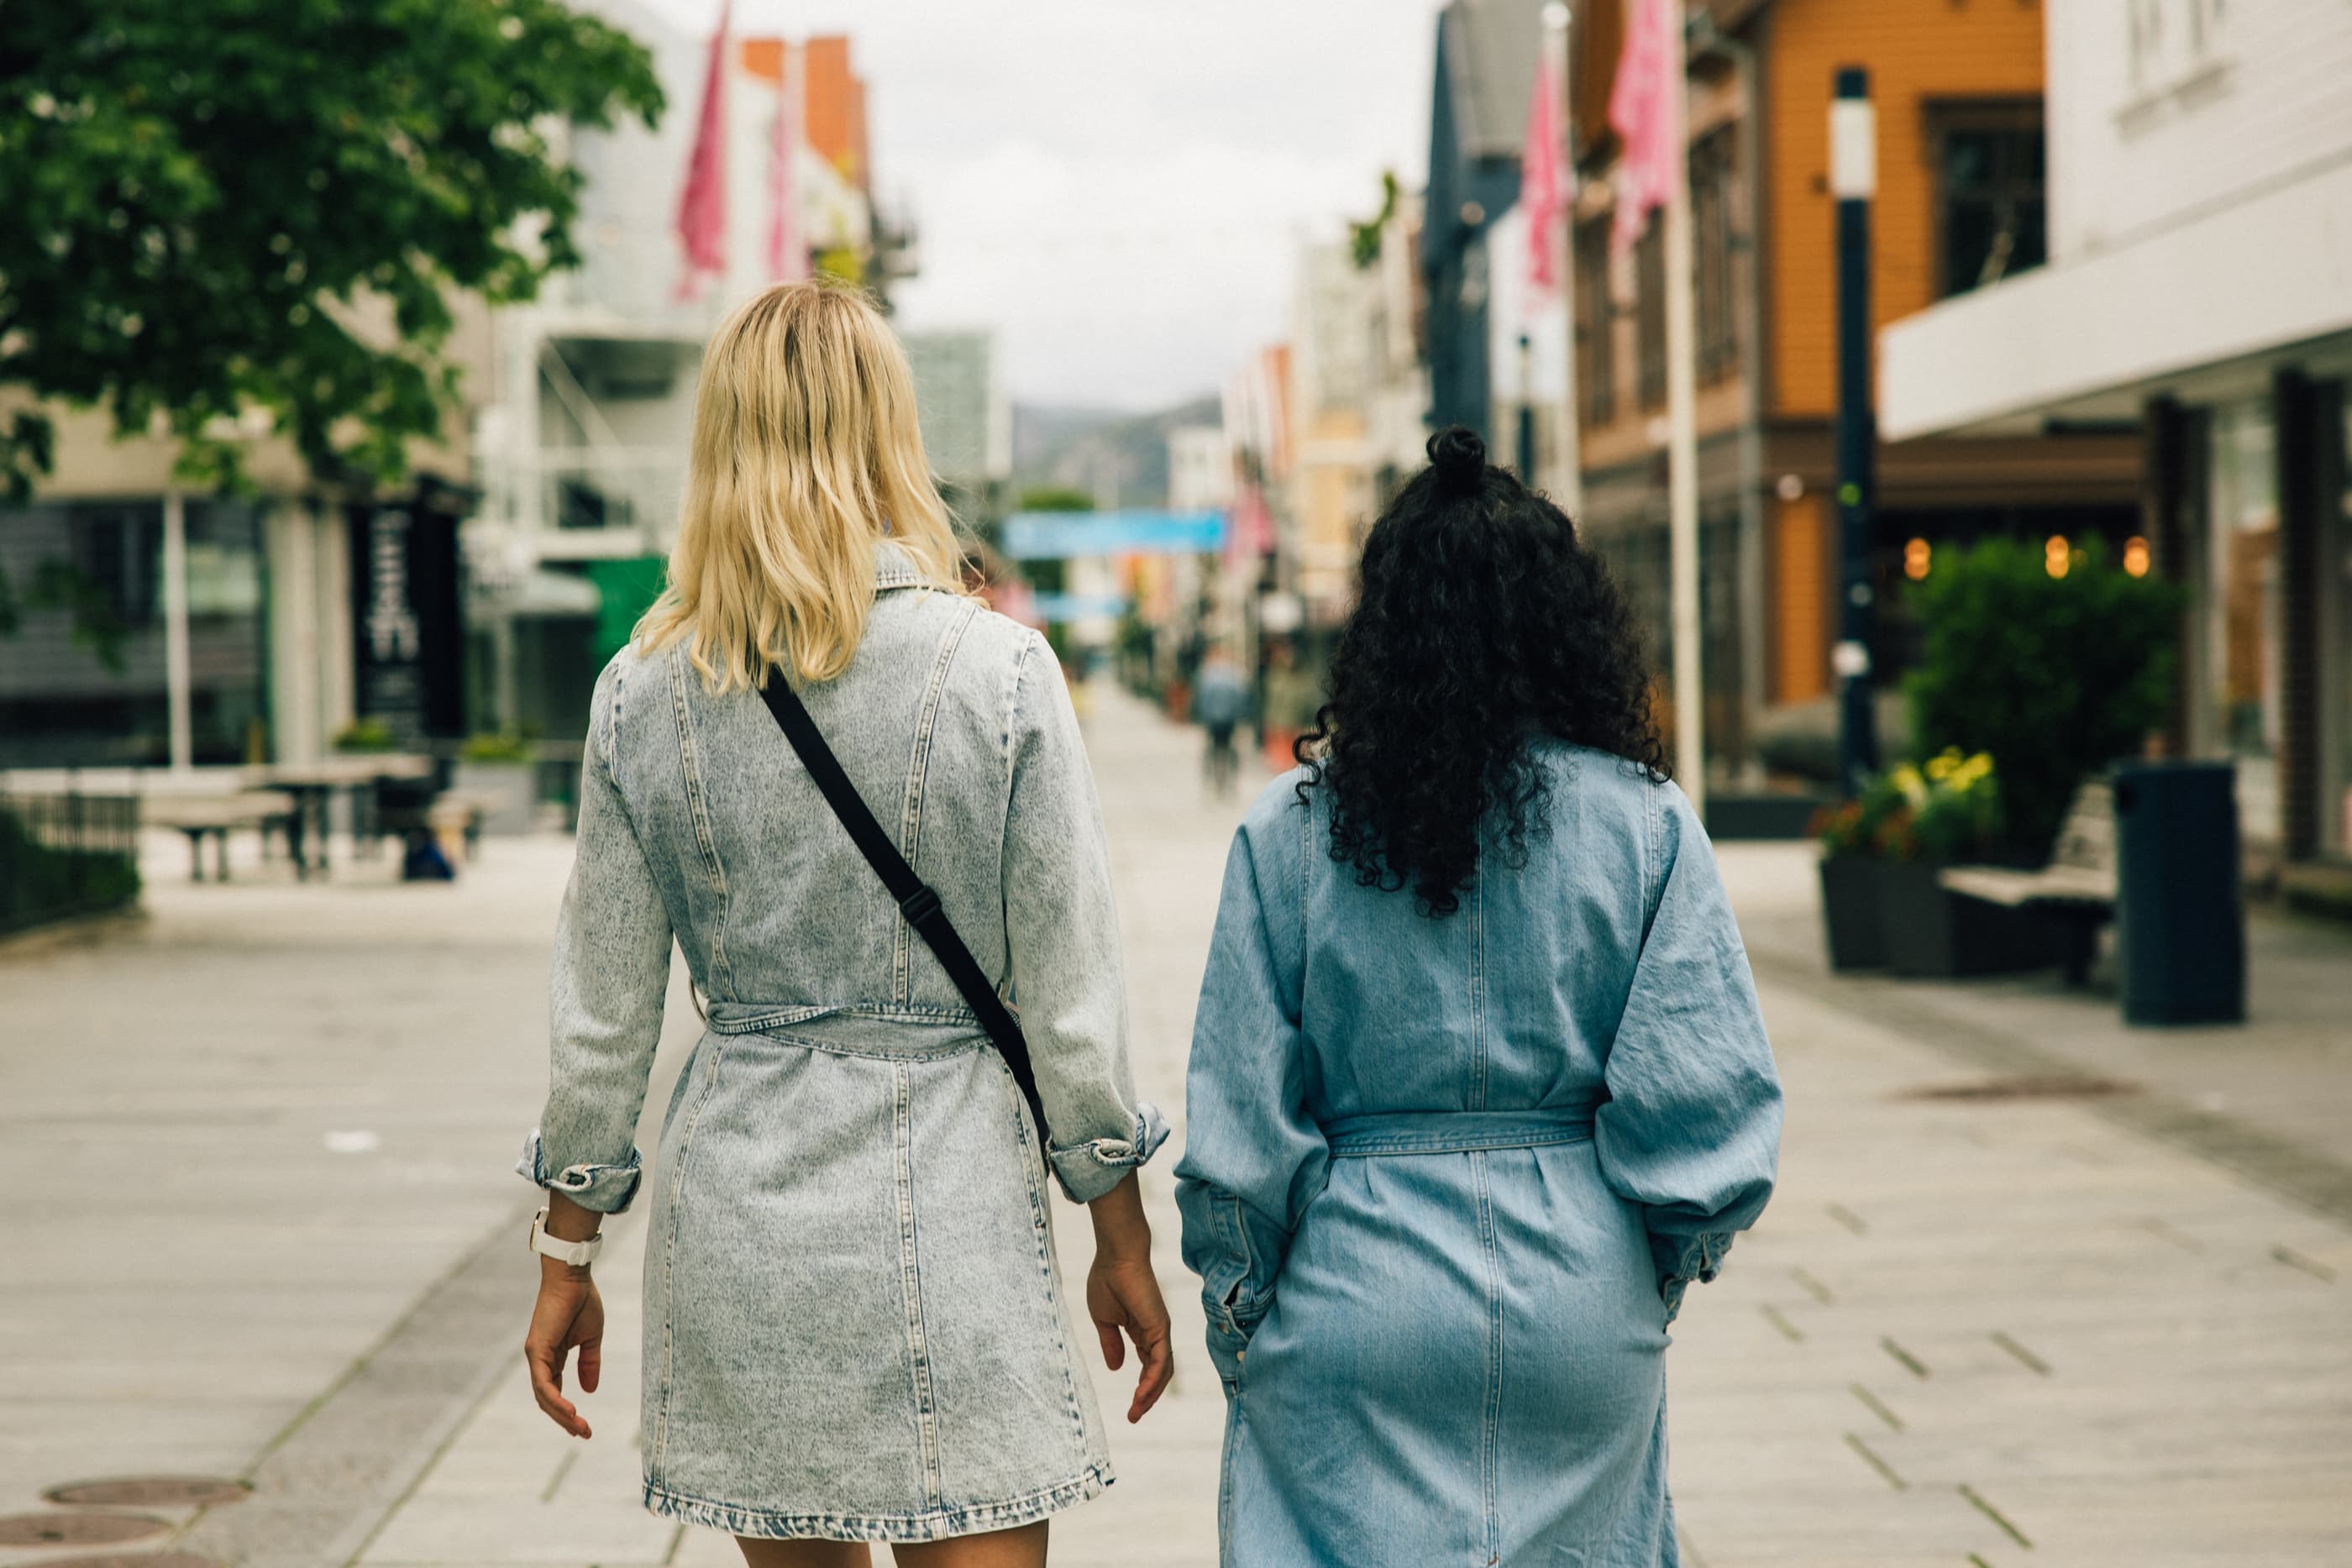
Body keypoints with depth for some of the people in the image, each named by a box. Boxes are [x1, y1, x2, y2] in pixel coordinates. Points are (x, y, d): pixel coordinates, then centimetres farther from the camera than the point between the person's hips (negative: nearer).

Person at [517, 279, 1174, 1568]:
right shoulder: (997, 670, -7)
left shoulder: (643, 691, 0)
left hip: (734, 1194, 3)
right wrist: (1122, 1241, 6)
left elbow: (602, 1015, 4)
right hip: (945, 1194, -3)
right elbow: (1068, 997, -4)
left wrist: (564, 1258, 14)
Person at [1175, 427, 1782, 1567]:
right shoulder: (1645, 827, -3)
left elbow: (1239, 1126, -5)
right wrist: (1660, 1269, 11)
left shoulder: (1291, 832, -4)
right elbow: (1708, 1095, -5)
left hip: (1353, 1303, -1)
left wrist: (1238, 1319, 7)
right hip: (1580, 1306, 1)